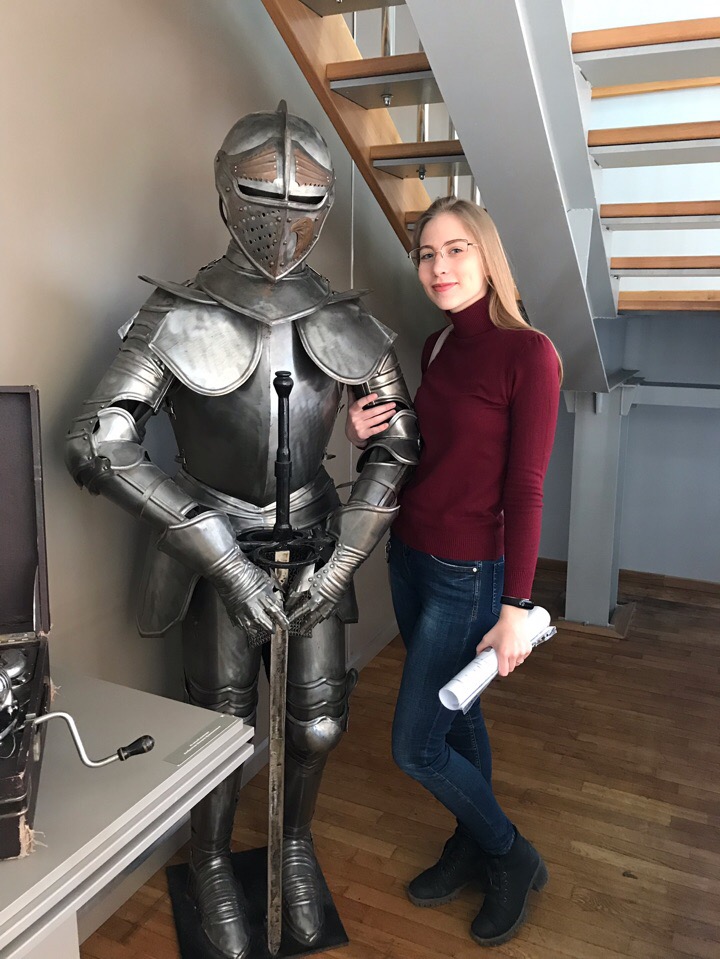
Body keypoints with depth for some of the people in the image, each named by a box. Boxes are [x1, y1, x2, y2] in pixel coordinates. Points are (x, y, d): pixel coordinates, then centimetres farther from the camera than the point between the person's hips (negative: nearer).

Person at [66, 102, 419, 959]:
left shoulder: (347, 325, -3)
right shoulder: (179, 318, -13)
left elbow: (397, 445, 2)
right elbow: (98, 446, -21)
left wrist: (341, 561, -7)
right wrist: (225, 559, -25)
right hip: (217, 544, -2)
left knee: (317, 721, 9)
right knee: (223, 720, 9)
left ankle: (296, 843, 42)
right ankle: (211, 867, 39)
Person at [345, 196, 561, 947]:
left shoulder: (527, 353, -15)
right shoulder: (435, 348, 7)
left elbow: (524, 490, -16)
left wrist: (515, 609, -16)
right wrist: (366, 435, -7)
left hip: (468, 574, -7)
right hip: (409, 557, 7)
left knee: (415, 747, 2)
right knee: (454, 718, 21)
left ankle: (513, 857, 28)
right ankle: (472, 846, 43)